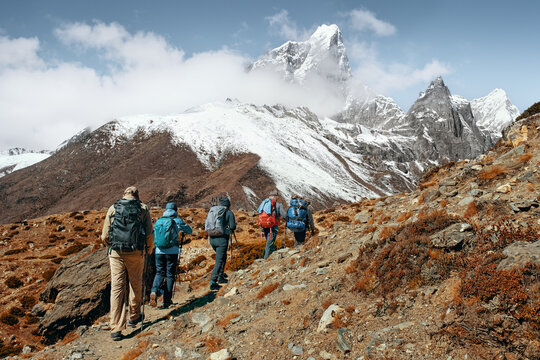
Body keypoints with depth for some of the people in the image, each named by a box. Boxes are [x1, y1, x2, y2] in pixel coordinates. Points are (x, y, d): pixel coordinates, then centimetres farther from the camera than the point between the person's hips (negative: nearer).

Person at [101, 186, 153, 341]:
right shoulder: (143, 208, 4)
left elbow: (104, 236, 7)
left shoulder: (113, 208, 7)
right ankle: (133, 317, 33)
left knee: (117, 288, 2)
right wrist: (148, 250, 19)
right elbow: (149, 234, 2)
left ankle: (116, 328, -1)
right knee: (136, 285, 18)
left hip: (116, 253, 1)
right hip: (136, 253, 0)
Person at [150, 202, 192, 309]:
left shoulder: (158, 221, 9)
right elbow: (190, 230, 11)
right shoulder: (177, 221, -1)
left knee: (159, 273, 14)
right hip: (172, 251, -3)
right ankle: (166, 301, 7)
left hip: (159, 251, 3)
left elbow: (154, 235, 19)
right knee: (170, 275, 6)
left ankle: (154, 290, -13)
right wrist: (181, 226, 28)